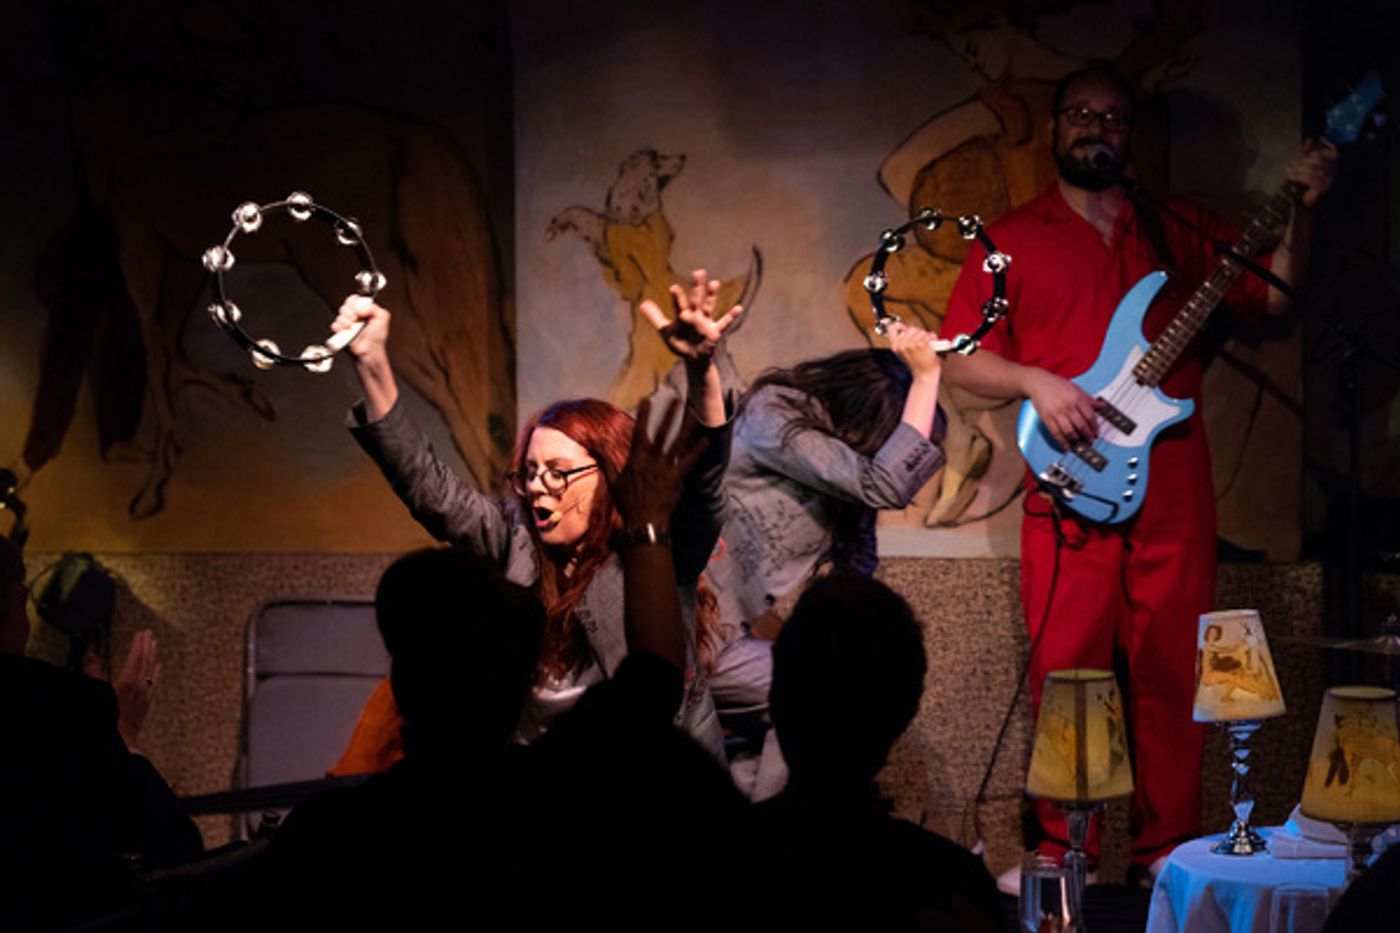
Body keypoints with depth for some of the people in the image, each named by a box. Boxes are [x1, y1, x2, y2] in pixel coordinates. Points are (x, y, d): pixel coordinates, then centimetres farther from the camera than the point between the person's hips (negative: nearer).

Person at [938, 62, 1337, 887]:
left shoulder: (1180, 230, 16)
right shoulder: (1012, 241, 9)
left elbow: (1274, 295, 13)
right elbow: (962, 358, 5)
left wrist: (1302, 209, 0)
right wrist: (1036, 382, -11)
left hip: (1173, 486, 2)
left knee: (1172, 670, 4)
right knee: (1065, 671, -3)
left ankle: (1167, 848, 14)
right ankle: (1065, 851, 9)